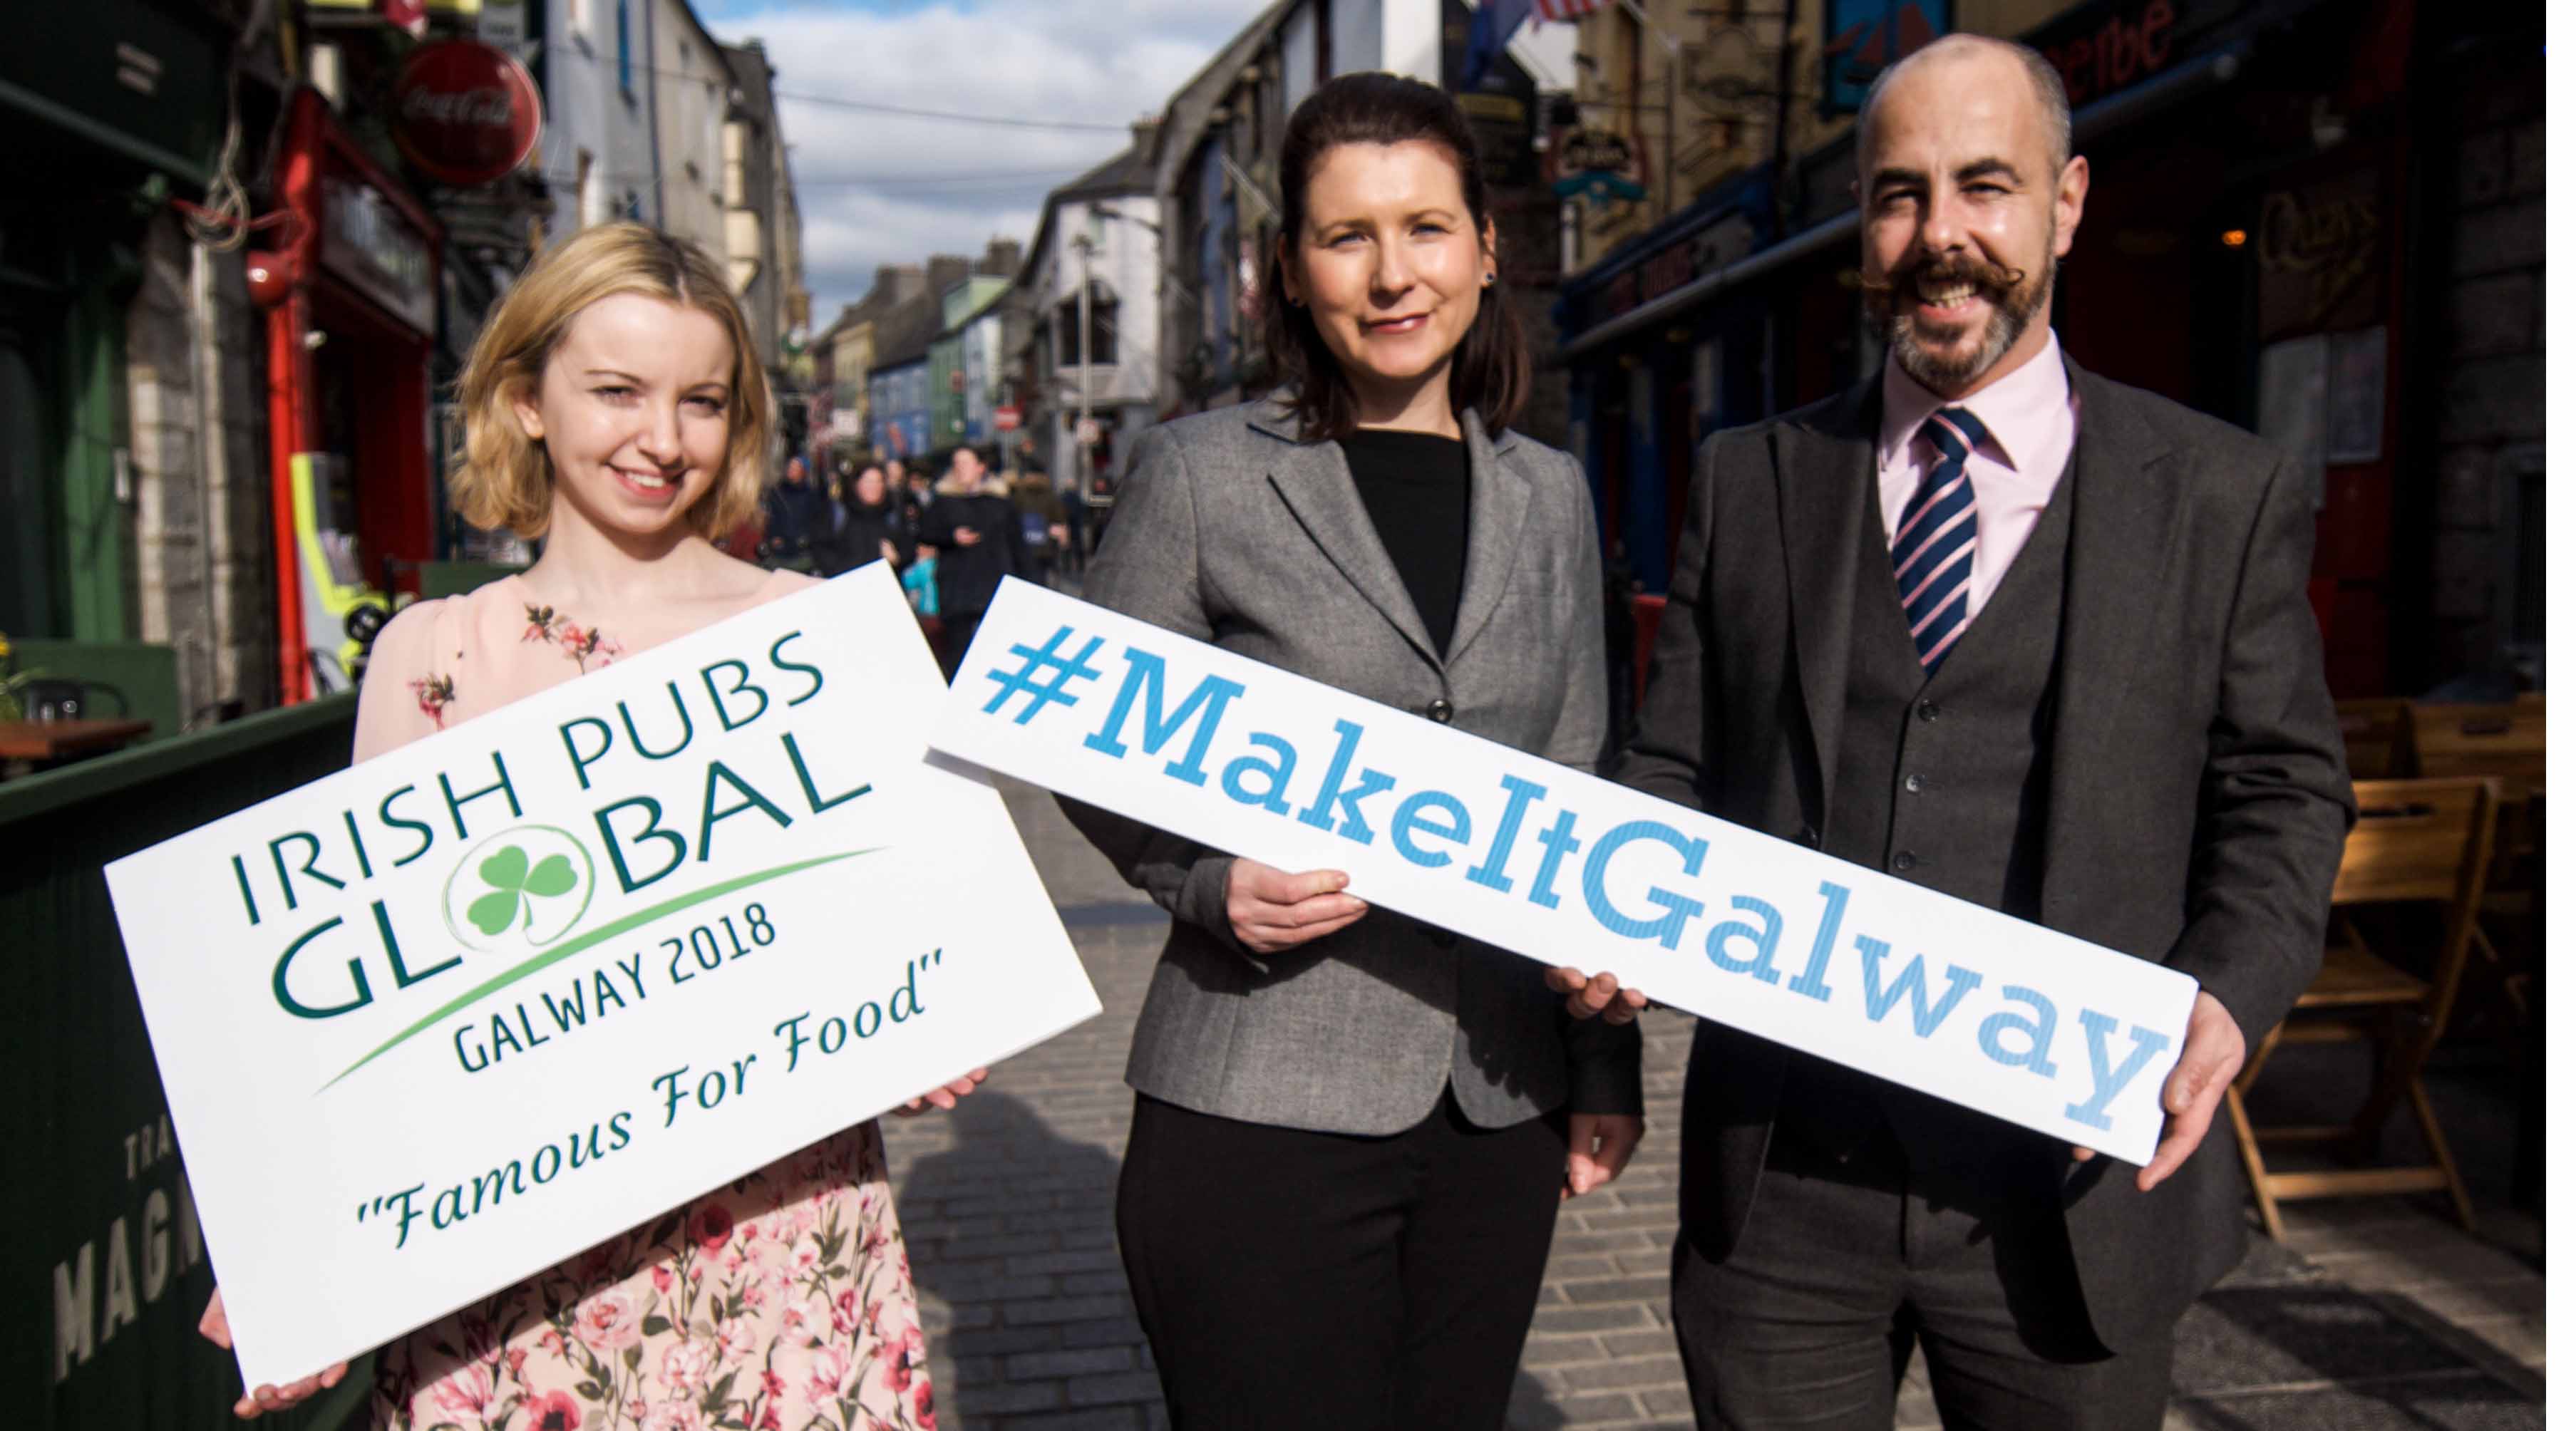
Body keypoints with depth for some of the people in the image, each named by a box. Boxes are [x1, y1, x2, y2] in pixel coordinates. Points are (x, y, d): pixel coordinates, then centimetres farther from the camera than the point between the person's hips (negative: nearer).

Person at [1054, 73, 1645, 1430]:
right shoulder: (1199, 475, -2)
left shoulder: (1550, 496, 11)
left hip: (1499, 1103, 4)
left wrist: (1608, 1065, 12)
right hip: (1262, 1103, -4)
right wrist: (1206, 880, -15)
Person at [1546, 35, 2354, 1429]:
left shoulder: (2228, 495, 2)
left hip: (2068, 1189, -1)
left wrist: (2229, 992, -13)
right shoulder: (1747, 481, 6)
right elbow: (1673, 767, 8)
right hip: (1777, 1179, 1)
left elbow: (2282, 790, 4)